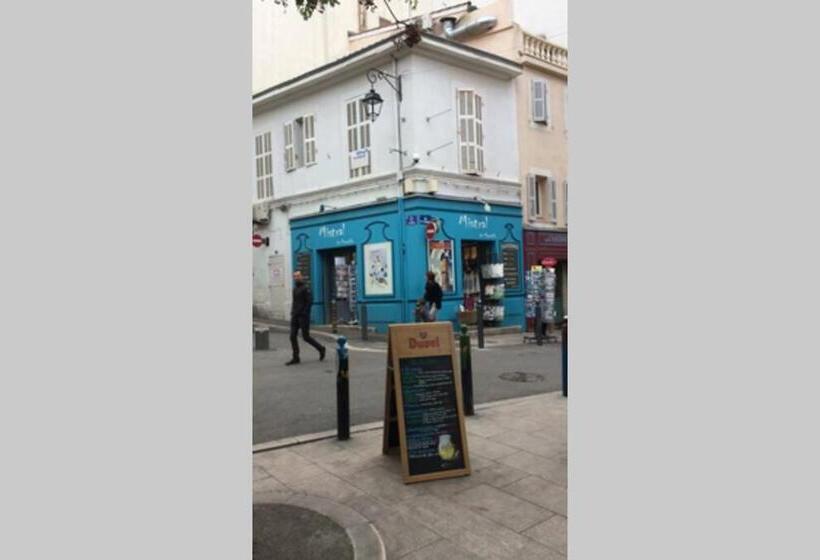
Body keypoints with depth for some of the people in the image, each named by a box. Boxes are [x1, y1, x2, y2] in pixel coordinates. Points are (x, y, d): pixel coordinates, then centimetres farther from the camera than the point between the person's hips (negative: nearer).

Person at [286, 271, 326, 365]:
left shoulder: (305, 288, -9)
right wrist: (292, 312, 14)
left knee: (306, 336, -2)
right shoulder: (295, 288, 15)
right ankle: (295, 358, 5)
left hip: (303, 316, -8)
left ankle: (321, 349, 18)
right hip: (295, 316, 8)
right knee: (292, 336, 0)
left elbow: (310, 301, -15)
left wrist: (304, 313, -19)